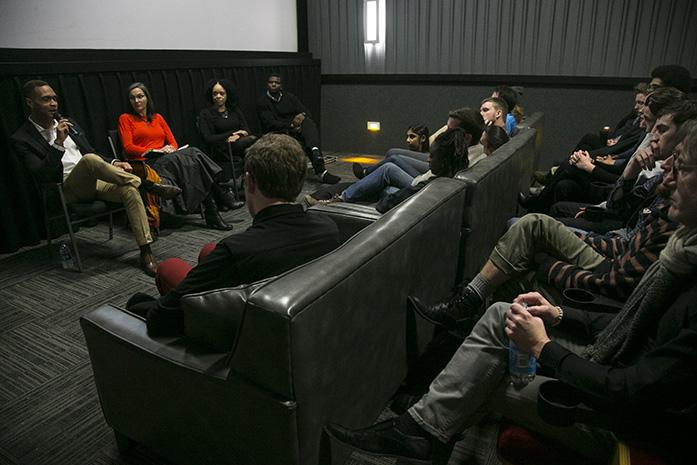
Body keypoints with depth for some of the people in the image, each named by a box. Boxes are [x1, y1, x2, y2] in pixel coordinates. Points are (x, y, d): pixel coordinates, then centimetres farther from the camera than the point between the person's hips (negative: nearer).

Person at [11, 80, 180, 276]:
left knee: (130, 190, -26)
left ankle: (146, 253, -28)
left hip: (94, 181, 5)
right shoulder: (22, 139, -1)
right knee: (90, 160, -35)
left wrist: (113, 164, 4)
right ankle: (150, 186, -24)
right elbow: (41, 176, -13)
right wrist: (59, 143, -20)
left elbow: (92, 151, 24)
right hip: (66, 190, -5)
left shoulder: (68, 123, 17)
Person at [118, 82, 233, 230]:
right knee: (180, 159, -32)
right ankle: (211, 211, -35)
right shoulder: (125, 119, 12)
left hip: (167, 159, 4)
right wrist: (155, 151, -13)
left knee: (194, 153, -27)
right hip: (144, 164, -4)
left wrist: (171, 149, -8)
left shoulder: (157, 117, 25)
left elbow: (173, 142, 16)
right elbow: (128, 147, -1)